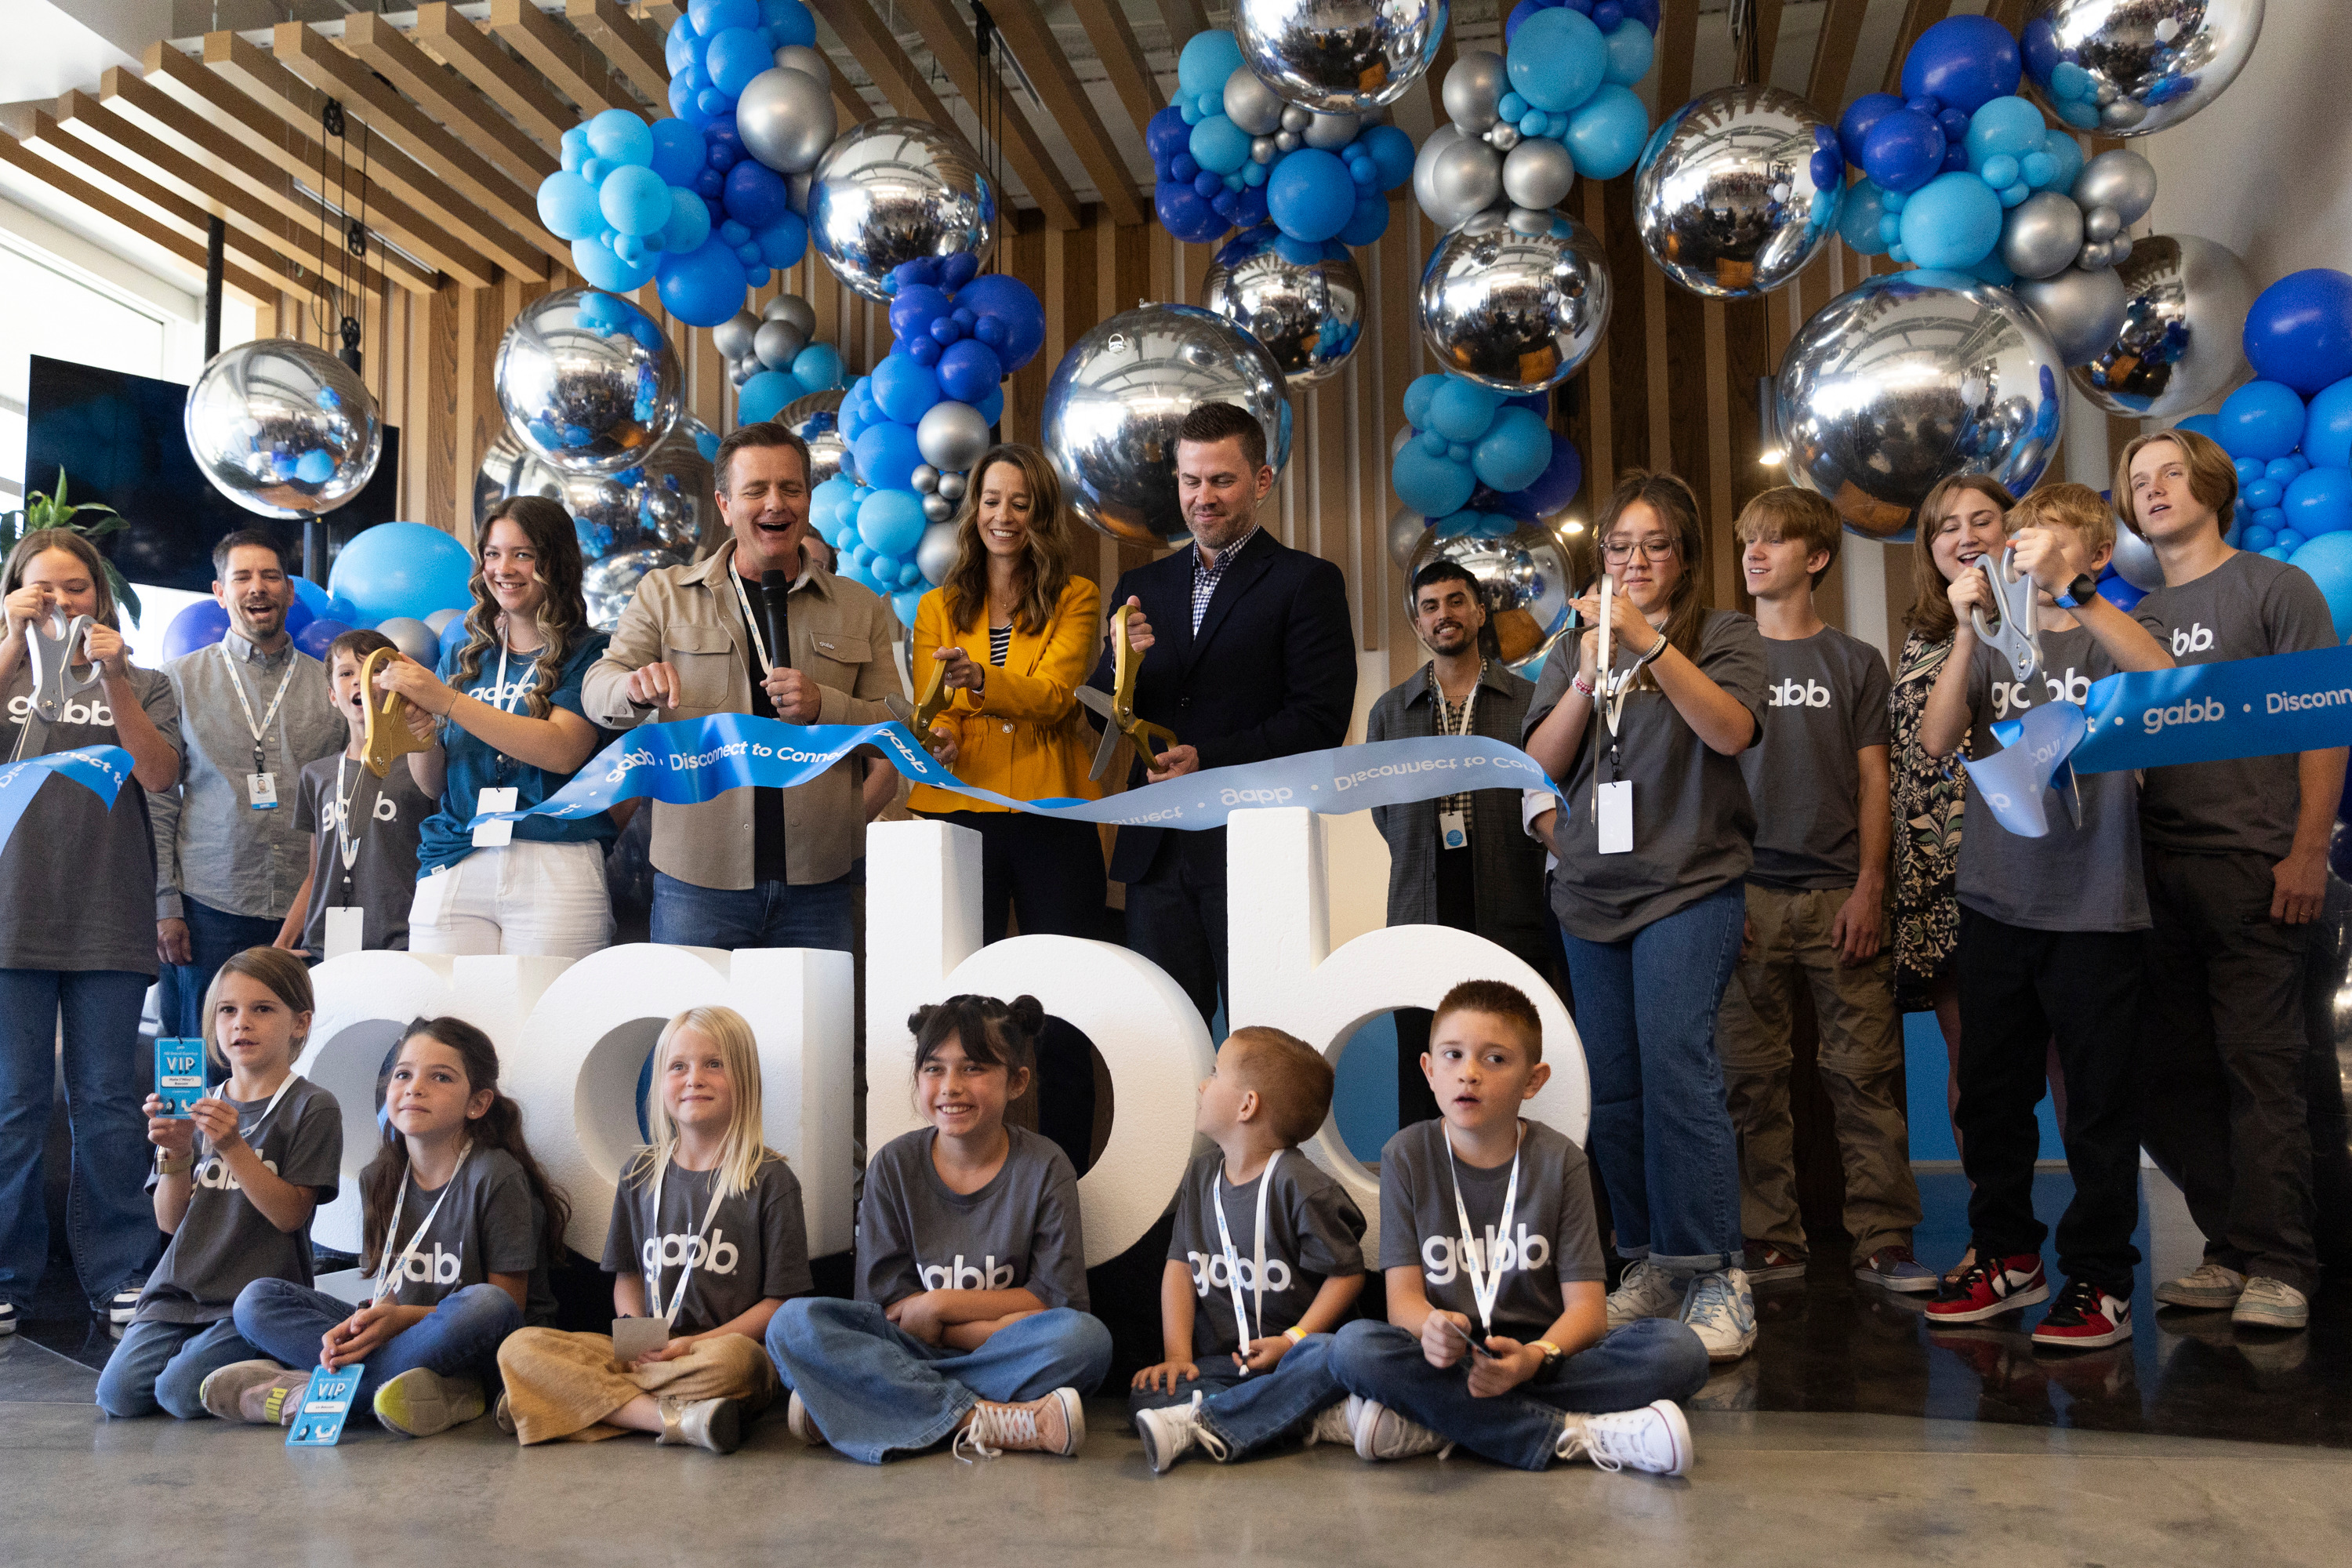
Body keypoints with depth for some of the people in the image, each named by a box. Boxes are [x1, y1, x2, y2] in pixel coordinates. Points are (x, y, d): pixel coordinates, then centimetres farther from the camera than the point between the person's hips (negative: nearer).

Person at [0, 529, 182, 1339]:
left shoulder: (143, 685, 11)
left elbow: (159, 775, -4)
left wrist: (114, 679, -14)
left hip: (110, 925, 0)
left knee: (108, 1103, 4)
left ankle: (117, 1275, 12)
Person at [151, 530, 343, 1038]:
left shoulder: (332, 685, 10)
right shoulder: (181, 679, 8)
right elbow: (157, 803, 6)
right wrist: (164, 907, -2)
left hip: (309, 915, 1)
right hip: (209, 907, -1)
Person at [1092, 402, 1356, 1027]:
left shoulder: (1307, 582, 1)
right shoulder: (1141, 588, 16)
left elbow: (1321, 721, -7)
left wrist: (1207, 759, -15)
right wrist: (1122, 664, -7)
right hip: (1157, 852, 4)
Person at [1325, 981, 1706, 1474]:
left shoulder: (1559, 1160, -1)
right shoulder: (1407, 1156, 0)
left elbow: (1587, 1307, -7)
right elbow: (1403, 1294, -7)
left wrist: (1536, 1356, -29)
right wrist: (1431, 1328, -32)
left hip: (1543, 1349, 1)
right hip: (1447, 1361, -1)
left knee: (1681, 1349, -25)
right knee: (1354, 1346, -31)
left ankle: (1432, 1422, -27)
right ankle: (1575, 1435, -26)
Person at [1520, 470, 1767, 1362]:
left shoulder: (1725, 635, 7)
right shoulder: (1574, 649, 17)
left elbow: (1731, 730, -12)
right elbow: (1541, 765, 7)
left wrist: (1648, 642, -20)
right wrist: (1589, 677, -7)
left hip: (1689, 886, -4)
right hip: (1591, 893, 4)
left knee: (1675, 1066, -18)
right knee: (1611, 1086, 4)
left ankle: (1717, 1277, -12)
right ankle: (1653, 1262, 15)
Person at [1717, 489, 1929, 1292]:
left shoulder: (1855, 662, 10)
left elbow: (1873, 782, 7)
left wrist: (1868, 886, -5)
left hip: (1836, 891, -1)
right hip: (1744, 892, 1)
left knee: (1866, 1070, -2)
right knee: (1752, 1075, 2)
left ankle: (1882, 1241, 5)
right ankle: (1773, 1241, 10)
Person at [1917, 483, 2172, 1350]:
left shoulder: (2108, 637, 3)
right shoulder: (1991, 644, 11)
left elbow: (2167, 679, -21)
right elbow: (1936, 739, -4)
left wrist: (2067, 591, -26)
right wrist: (1968, 631, -13)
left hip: (2094, 906, -4)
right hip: (1994, 903, 4)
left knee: (2099, 1097, 1)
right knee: (1991, 1089, 11)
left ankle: (2100, 1278, 12)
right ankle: (2007, 1255, 26)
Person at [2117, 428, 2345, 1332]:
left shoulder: (2273, 588, 4)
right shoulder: (2136, 619, 19)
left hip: (2252, 867, -6)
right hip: (2158, 873, 6)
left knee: (2258, 1067, -6)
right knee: (2168, 1073, 6)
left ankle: (2279, 1269, 2)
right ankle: (2232, 1252, 17)